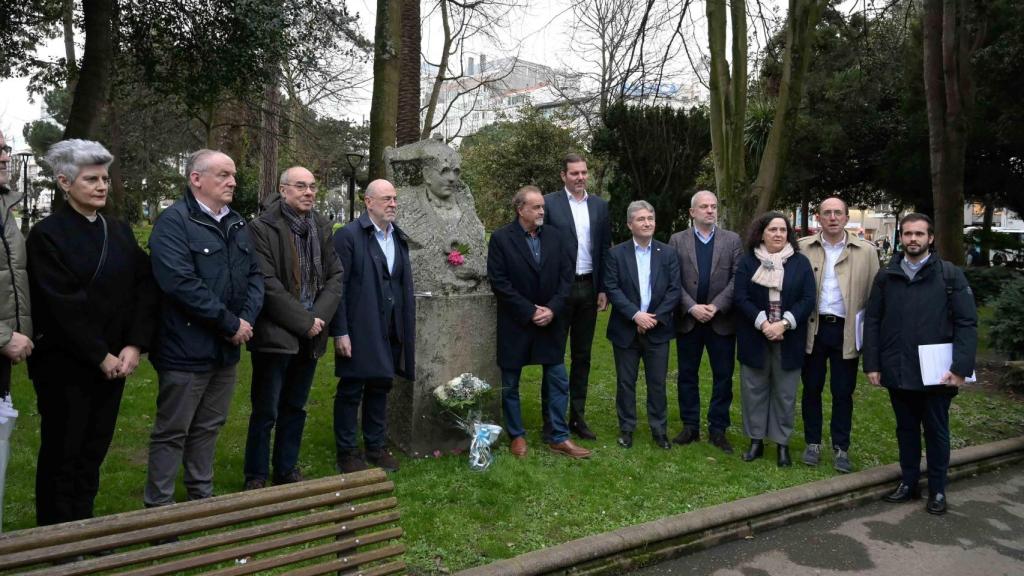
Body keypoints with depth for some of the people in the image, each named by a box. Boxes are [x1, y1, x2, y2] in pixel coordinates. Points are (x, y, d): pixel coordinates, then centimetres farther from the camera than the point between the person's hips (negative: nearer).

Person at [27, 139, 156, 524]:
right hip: (64, 365, -5)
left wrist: (134, 346, -8)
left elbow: (144, 289, 3)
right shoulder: (47, 234, -8)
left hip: (114, 362, 5)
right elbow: (62, 306, -14)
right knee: (62, 455, 7)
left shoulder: (120, 232, 8)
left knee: (94, 451, 12)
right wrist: (101, 356, -14)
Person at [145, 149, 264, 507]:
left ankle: (202, 495, 34)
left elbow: (255, 274, 11)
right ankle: (158, 506, 20)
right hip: (187, 350, -7)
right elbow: (181, 283, -24)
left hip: (228, 348, 7)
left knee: (209, 427, 19)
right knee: (172, 432, 6)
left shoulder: (237, 224, 11)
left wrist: (247, 319, -7)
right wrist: (231, 323, -19)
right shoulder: (173, 222, -13)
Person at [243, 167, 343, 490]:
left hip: (310, 336, 6)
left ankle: (287, 471, 28)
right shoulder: (263, 228, -9)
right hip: (275, 334, -6)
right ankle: (256, 477, 17)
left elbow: (335, 276, 7)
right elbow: (267, 284, -15)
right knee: (266, 411, 3)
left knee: (295, 408, 16)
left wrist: (319, 317, -7)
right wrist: (304, 321, -14)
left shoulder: (322, 228, 10)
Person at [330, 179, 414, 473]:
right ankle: (347, 452, 20)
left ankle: (376, 447, 29)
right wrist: (340, 332, -15)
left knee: (380, 388, 15)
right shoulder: (349, 235, -9)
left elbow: (405, 285, 12)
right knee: (351, 391, 6)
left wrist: (407, 328, 9)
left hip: (391, 330, 6)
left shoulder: (399, 238, 11)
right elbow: (338, 286, -12)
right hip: (359, 329, -6)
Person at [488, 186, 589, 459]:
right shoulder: (501, 238, -8)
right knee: (510, 383, 8)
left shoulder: (556, 236, 3)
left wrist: (552, 309, -11)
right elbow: (499, 282, -13)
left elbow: (567, 275, 2)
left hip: (551, 321, 3)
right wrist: (530, 311, -15)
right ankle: (516, 436, 24)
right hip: (515, 323, -3)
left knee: (558, 381, 6)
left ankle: (558, 437, 18)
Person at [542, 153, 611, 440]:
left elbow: (604, 249, 10)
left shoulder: (600, 205, 9)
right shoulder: (550, 203, -4)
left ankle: (578, 416, 21)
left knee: (582, 355, 11)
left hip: (588, 288, 4)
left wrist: (603, 289, 4)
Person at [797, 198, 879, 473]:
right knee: (811, 388, 10)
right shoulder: (803, 248, 1)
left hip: (846, 330, 0)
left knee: (843, 392, 8)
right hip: (813, 328, 1)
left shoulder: (866, 251, 1)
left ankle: (841, 448, 21)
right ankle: (813, 443, 25)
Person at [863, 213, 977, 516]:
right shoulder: (886, 276, 5)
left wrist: (961, 367, -14)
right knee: (906, 429, 14)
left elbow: (967, 323, -6)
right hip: (897, 372, 2)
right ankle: (908, 482, 28)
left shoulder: (950, 275, -3)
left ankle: (937, 490, 24)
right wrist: (872, 364, -1)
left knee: (936, 431, 10)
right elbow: (872, 322, 5)